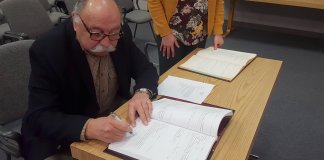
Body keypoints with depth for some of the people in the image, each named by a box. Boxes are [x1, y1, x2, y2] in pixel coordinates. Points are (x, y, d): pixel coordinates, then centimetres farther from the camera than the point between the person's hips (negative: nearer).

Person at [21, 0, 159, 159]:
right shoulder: (47, 50, -22)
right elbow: (39, 117, -24)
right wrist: (88, 128, -41)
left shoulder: (121, 34, -10)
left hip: (116, 117, 5)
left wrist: (142, 92, -22)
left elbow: (146, 68, -1)